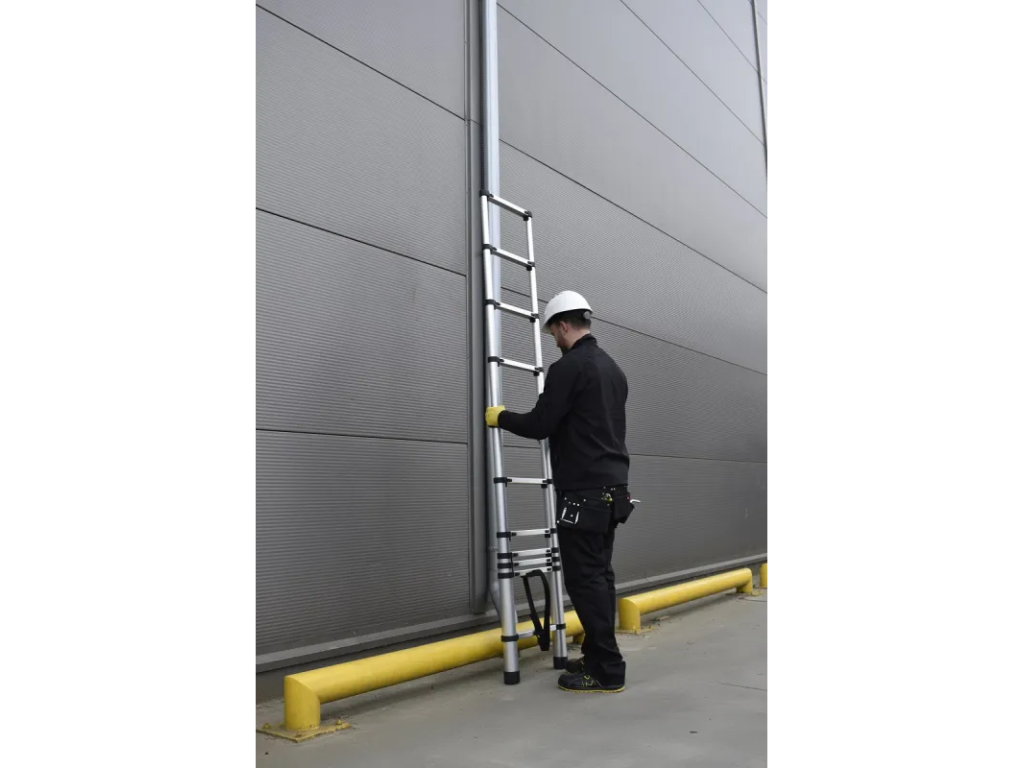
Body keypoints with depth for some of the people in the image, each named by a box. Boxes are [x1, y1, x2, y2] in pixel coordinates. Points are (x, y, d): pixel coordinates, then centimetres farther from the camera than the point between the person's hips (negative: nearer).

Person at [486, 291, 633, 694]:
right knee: (599, 575, 14)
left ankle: (607, 671, 1)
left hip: (584, 491, -10)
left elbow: (539, 425, -15)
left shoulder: (569, 367, -13)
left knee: (585, 579, -4)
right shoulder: (613, 369, 17)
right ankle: (599, 658, 21)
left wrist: (501, 417, 3)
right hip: (612, 487, 10)